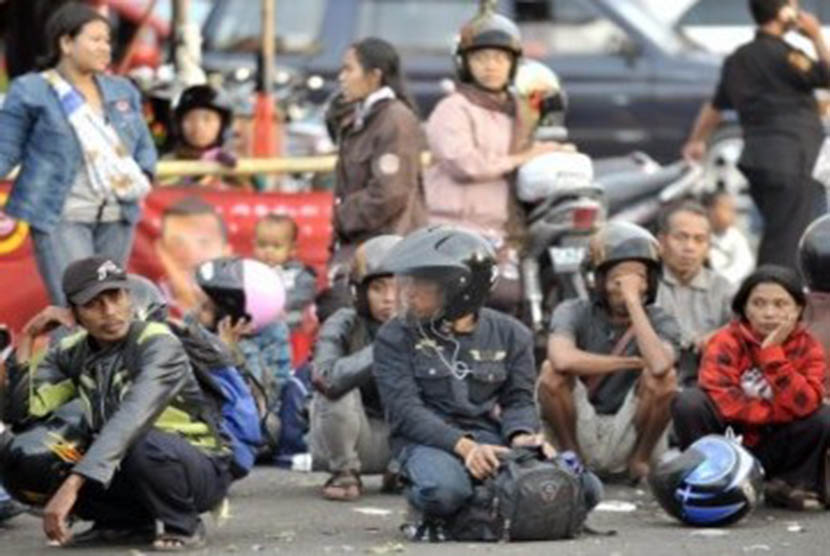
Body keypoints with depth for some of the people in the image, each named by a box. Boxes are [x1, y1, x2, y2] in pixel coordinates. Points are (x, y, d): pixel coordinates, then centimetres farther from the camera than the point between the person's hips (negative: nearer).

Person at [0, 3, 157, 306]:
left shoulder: (122, 91, 15)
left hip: (115, 218, 6)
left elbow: (144, 146, 21)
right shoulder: (31, 92, 0)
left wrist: (143, 177, 0)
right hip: (61, 218, -6)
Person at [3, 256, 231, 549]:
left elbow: (129, 422, -37)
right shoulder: (72, 353, -1)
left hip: (200, 467, -6)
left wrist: (72, 486, -47)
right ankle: (129, 522, 9)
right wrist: (27, 343, -14)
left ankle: (184, 525, -10)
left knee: (145, 443, -39)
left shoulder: (159, 345, -22)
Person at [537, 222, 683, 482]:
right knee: (552, 370, -24)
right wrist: (632, 363, -22)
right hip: (581, 437, 0)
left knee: (665, 377, -24)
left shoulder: (660, 322, -5)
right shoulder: (575, 312, -6)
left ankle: (641, 461, -3)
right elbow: (563, 359, -31)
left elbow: (659, 365, -30)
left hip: (630, 439, 0)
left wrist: (634, 301, -26)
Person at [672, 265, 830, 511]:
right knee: (689, 403, -27)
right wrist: (778, 412, -21)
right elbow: (721, 400, -26)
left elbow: (804, 406, -23)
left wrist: (773, 354, -27)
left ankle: (791, 484, -1)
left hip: (773, 451, 2)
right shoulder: (727, 341, -11)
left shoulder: (808, 348, -7)